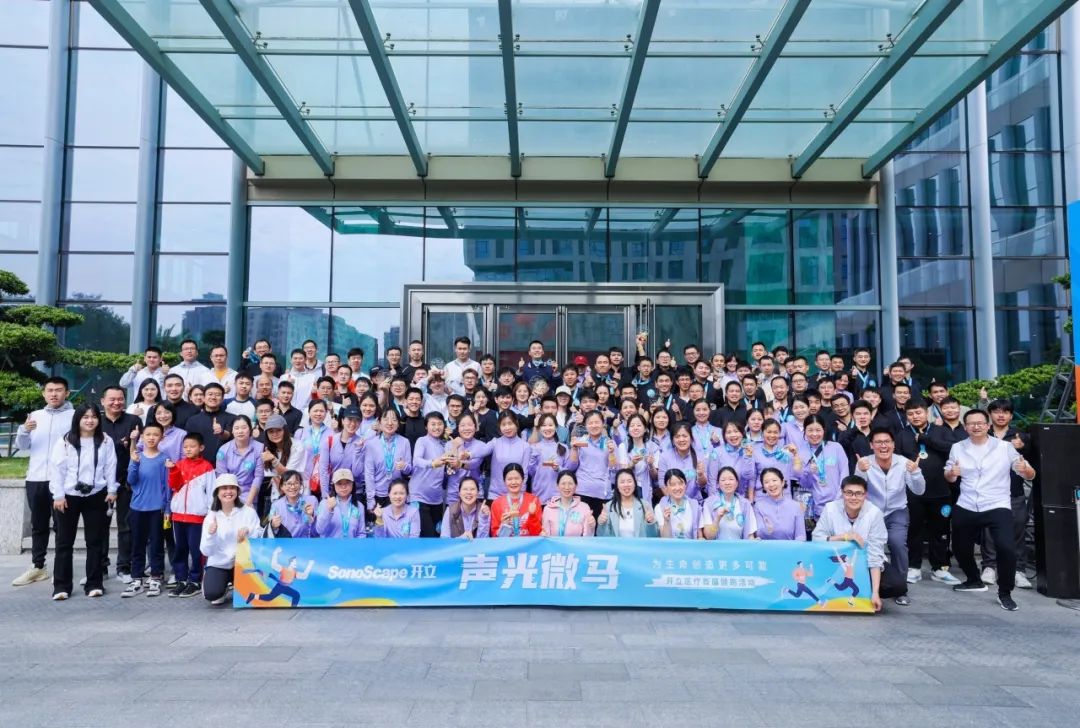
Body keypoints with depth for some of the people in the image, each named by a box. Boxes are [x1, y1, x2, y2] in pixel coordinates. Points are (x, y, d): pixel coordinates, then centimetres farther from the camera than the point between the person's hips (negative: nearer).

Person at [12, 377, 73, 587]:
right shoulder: (35, 415, 13)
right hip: (36, 478, 5)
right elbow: (22, 446, 10)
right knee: (38, 525, 12)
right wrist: (24, 430, -9)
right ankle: (37, 567, 18)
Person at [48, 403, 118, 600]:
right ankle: (61, 585, 11)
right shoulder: (65, 441, -3)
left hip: (96, 496, 1)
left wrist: (111, 490, -1)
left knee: (95, 540, 6)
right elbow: (57, 468, -4)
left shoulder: (106, 441, 1)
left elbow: (110, 466, 3)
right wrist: (58, 495, -7)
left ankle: (94, 583, 14)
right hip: (69, 496, -1)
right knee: (64, 541, 4)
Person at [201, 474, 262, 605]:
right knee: (212, 594, -25)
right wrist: (210, 534, -24)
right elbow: (206, 551, -5)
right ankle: (224, 587, 11)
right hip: (218, 564, 1)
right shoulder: (211, 517, -1)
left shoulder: (249, 512, -4)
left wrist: (248, 530, -23)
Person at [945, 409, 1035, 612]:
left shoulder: (1005, 447, -3)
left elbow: (1030, 475, -2)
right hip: (966, 508, 4)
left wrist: (1024, 469, -25)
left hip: (997, 506, -3)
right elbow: (948, 478, 10)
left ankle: (1005, 593, -1)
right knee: (960, 548, 13)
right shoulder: (957, 448, 5)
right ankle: (974, 581, 41)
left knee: (1006, 548, -21)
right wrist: (951, 473, -14)